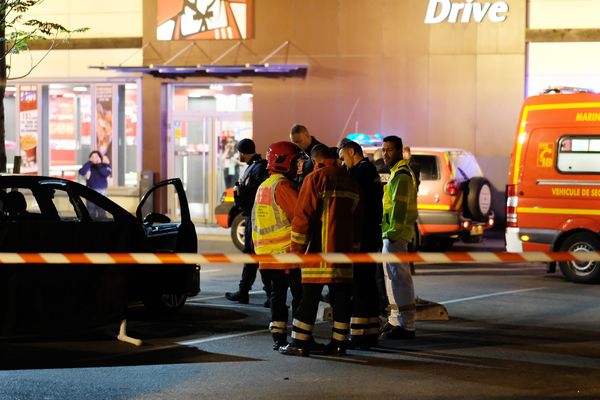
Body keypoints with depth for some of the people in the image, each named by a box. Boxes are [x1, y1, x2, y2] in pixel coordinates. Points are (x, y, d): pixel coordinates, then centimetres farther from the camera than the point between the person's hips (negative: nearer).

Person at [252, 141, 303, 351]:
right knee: (300, 295, -3)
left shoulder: (263, 187, 17)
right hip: (288, 252, -9)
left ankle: (278, 337, 9)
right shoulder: (282, 185, -13)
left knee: (277, 294, 12)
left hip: (267, 253, 9)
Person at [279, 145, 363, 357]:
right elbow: (357, 220, 20)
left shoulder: (316, 179, -6)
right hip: (344, 249, 6)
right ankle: (339, 342, 9)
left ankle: (300, 343, -1)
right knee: (341, 296, 7)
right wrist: (354, 249, 24)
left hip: (319, 251, -6)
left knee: (310, 296, -3)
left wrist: (296, 249, -5)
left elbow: (302, 216, -10)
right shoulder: (351, 182, 15)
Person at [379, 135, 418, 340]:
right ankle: (396, 321, 26)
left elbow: (400, 207, -21)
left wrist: (394, 232, -24)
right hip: (391, 233, 11)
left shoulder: (401, 175, -13)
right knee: (393, 276, 17)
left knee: (399, 277, -11)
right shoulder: (399, 172, 21)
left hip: (396, 234, -11)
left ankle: (406, 325, -12)